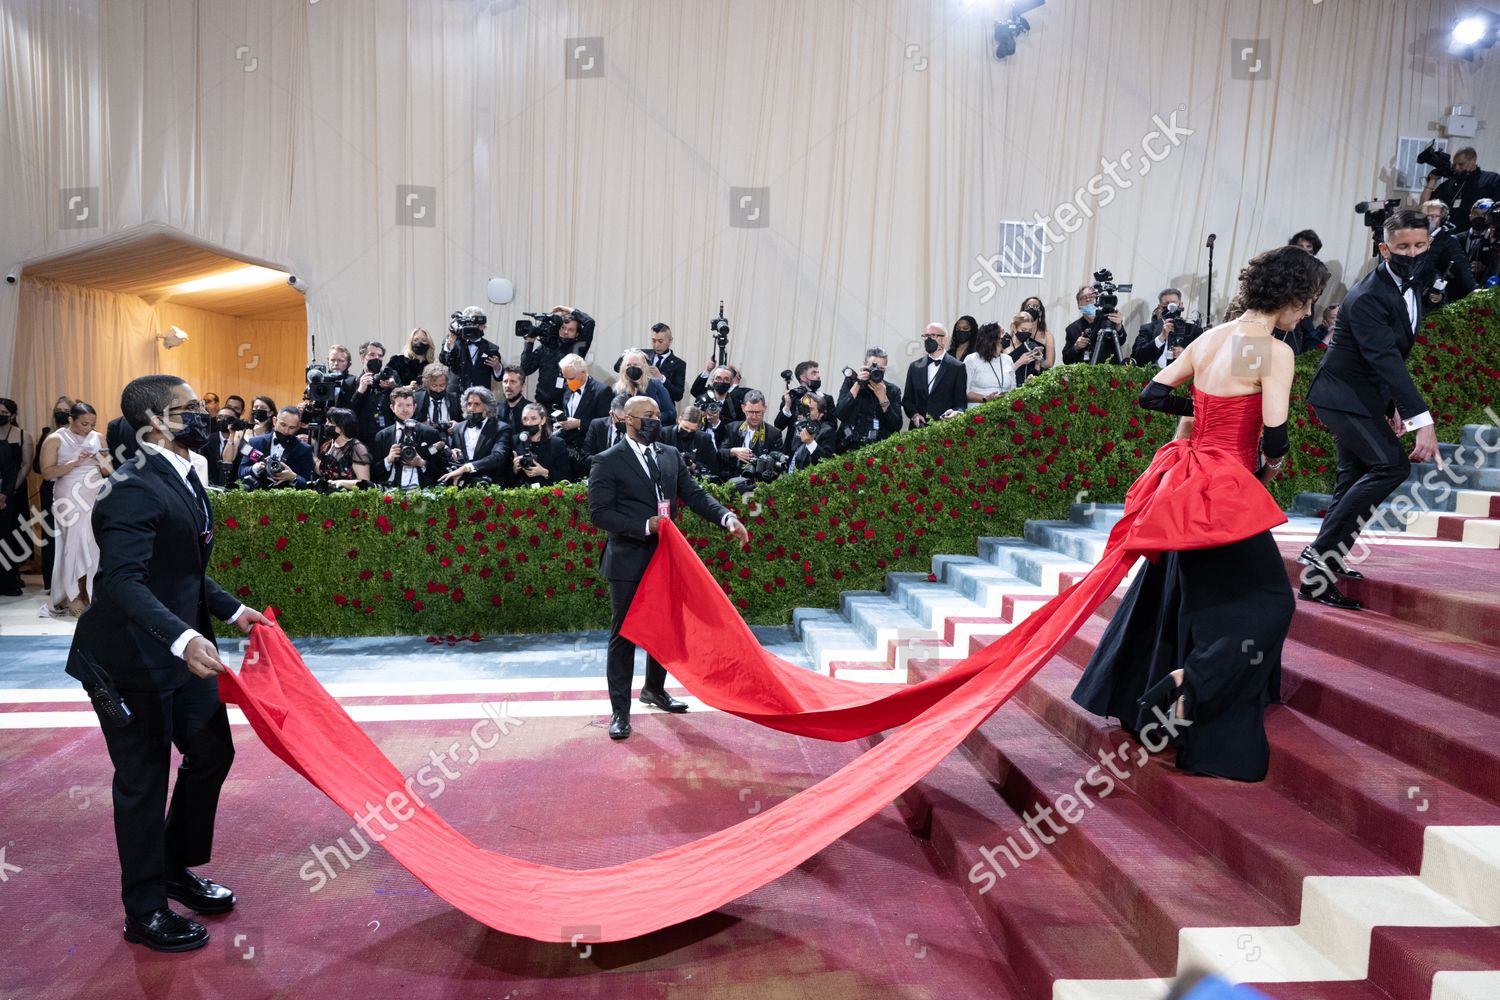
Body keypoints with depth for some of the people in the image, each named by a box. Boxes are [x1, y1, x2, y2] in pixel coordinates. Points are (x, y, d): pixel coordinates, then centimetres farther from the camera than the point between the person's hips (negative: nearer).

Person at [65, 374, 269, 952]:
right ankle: (145, 912, 24)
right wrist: (182, 638, -42)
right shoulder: (133, 489, -22)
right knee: (144, 781, 5)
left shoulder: (184, 478, 9)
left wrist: (231, 611, 18)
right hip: (131, 660, -9)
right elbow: (123, 580, -31)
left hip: (181, 651, 9)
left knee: (212, 752, 17)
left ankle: (177, 870, 38)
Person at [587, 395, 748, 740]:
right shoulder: (608, 462, -8)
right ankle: (620, 709, 14)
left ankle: (654, 689, 40)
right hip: (628, 563, -6)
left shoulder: (671, 456, 8)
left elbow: (694, 494, 3)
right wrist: (645, 526, -22)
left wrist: (727, 517, -14)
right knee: (623, 635, 3)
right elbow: (599, 513, -13)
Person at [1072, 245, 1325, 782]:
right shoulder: (1275, 352, -14)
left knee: (1173, 589, 24)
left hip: (1188, 481, 8)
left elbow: (1151, 394, 9)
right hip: (1225, 491, -8)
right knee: (1268, 600, 6)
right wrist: (1270, 464, 3)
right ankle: (1190, 687, -5)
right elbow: (1275, 437, -19)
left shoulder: (1208, 339, 6)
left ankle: (1125, 692, 37)